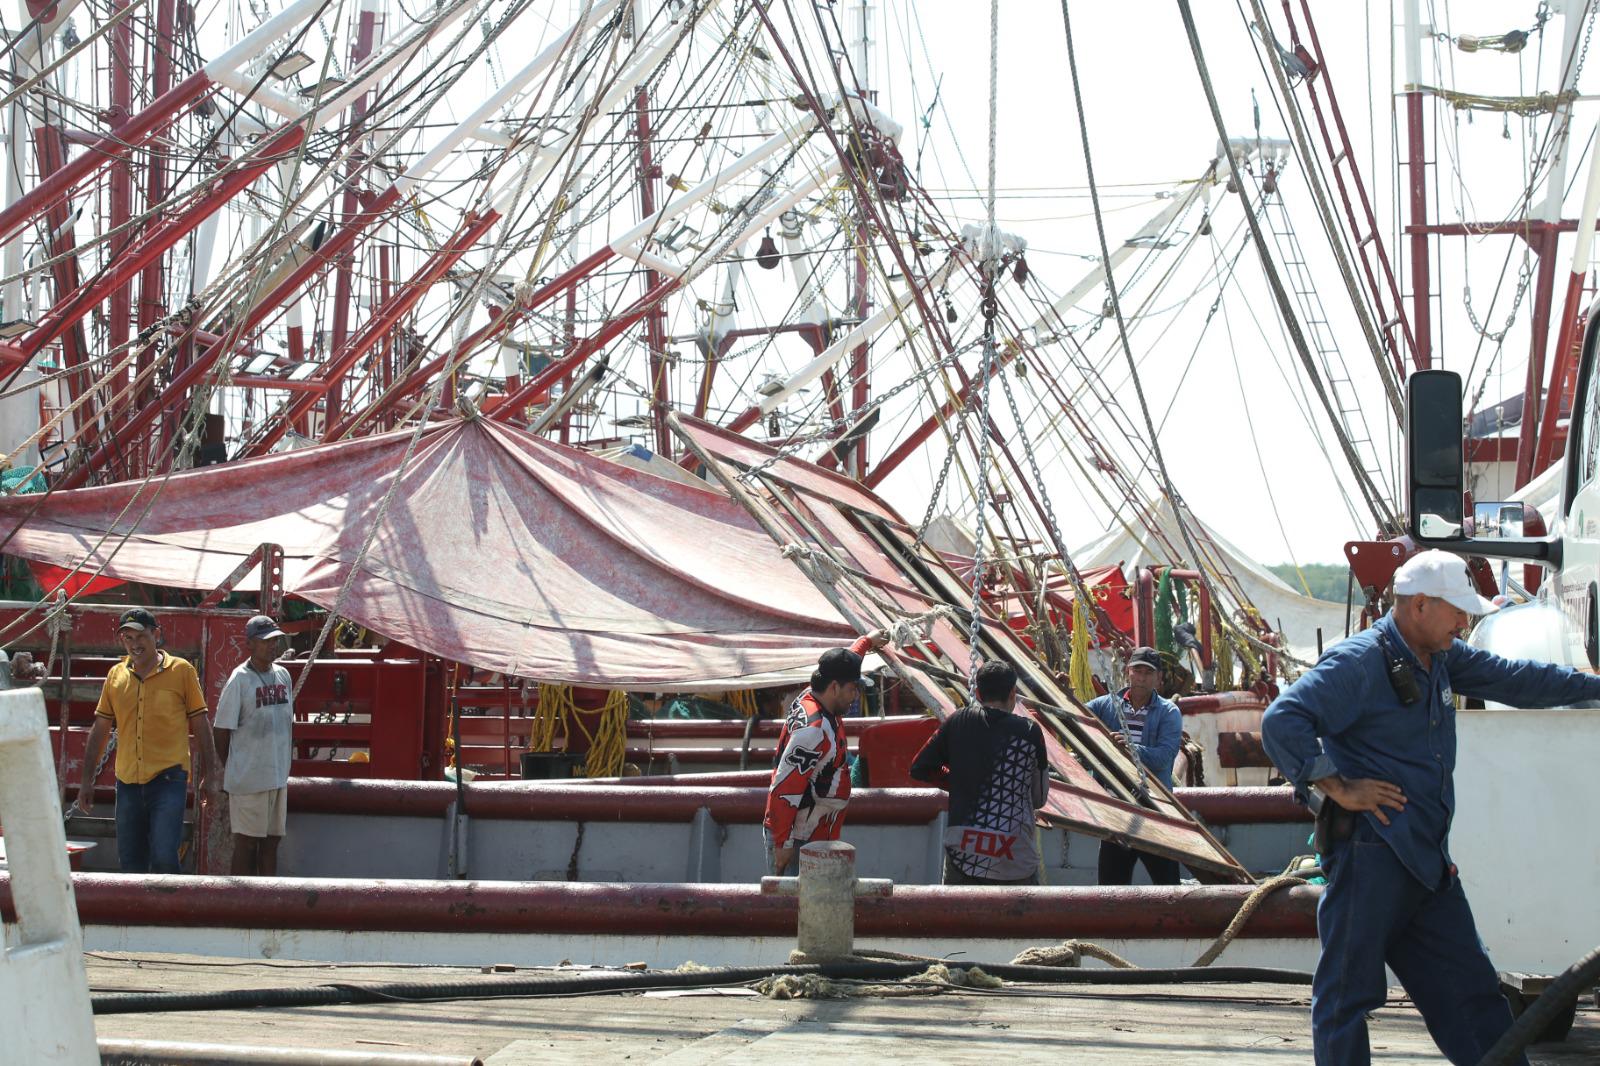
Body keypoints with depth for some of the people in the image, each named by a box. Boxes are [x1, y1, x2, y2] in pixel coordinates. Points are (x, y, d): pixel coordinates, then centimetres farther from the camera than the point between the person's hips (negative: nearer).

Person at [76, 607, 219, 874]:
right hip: (128, 782, 4)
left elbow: (201, 725, 4)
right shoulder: (116, 674, 9)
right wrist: (87, 780, 13)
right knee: (130, 862, 9)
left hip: (168, 779, -4)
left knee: (163, 857, -15)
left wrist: (209, 774, 2)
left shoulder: (181, 671, 0)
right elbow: (100, 729, 15)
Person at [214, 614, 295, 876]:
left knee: (271, 840, 11)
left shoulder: (283, 675, 9)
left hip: (279, 776, 6)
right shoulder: (239, 680, -12)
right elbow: (223, 731, -8)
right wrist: (231, 771, -2)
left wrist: (286, 764, 15)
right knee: (246, 843, 0)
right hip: (248, 780, -6)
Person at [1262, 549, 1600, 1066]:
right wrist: (1338, 788, -19)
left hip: (1427, 859, 9)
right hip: (1370, 848, -9)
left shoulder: (1442, 657, 14)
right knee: (1347, 990, -1)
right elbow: (1282, 722, -22)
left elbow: (1511, 679, 28)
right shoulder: (1358, 661, -13)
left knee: (1470, 987, 11)